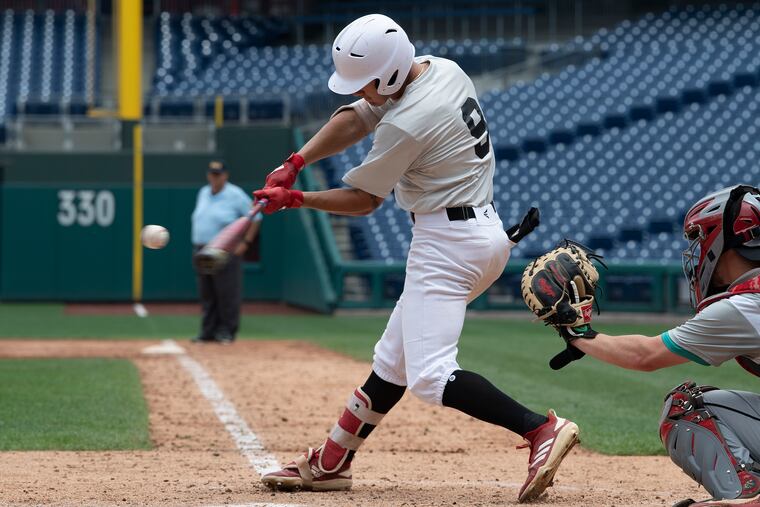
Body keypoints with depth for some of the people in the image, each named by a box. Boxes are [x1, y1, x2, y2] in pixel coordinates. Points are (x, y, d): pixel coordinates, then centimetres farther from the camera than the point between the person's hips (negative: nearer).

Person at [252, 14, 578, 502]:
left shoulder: (407, 123, -21)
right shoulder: (443, 69, 6)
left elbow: (363, 201, -6)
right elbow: (353, 120, 12)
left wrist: (294, 199, 4)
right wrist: (295, 163, 2)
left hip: (449, 243, -10)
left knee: (430, 377, -16)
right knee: (394, 358, 16)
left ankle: (541, 428, -21)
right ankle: (331, 463, 26)